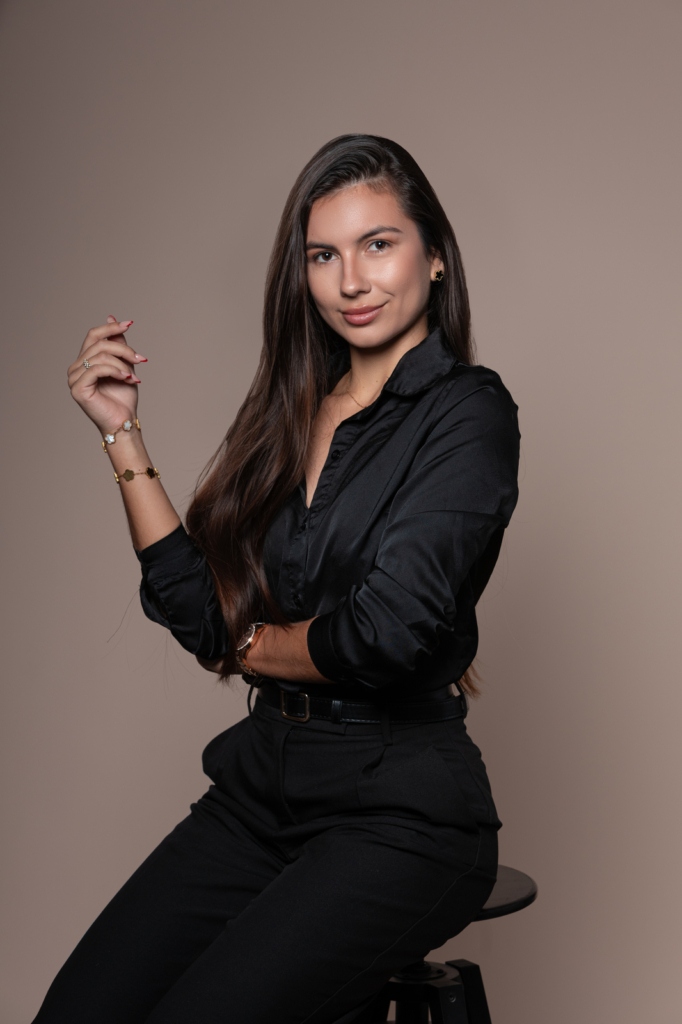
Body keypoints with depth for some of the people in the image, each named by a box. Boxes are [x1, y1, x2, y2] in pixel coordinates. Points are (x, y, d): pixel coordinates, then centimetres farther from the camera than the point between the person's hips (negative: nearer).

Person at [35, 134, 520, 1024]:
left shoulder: (467, 411, -8)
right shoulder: (293, 412, 12)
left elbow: (390, 631, -19)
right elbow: (205, 617, 3)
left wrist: (259, 645, 0)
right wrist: (122, 433, 3)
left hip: (401, 810, -5)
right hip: (262, 786, 6)